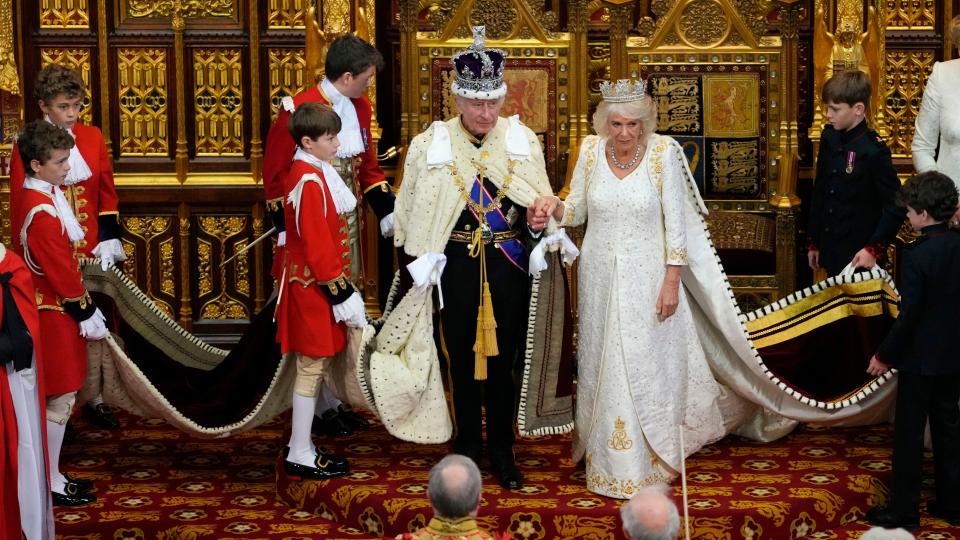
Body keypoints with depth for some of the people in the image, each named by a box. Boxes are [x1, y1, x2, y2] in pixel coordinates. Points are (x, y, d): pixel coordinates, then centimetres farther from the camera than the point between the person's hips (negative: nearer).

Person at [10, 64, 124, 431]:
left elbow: (107, 193, 6)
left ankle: (93, 399, 20)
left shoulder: (92, 137, 3)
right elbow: (19, 204, -6)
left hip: (90, 250, 3)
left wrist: (109, 241, -1)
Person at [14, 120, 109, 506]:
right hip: (54, 314, -10)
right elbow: (60, 270, -21)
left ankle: (53, 475, 26)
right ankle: (51, 485, 10)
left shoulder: (45, 195, 7)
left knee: (59, 397, 16)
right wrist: (85, 312, -12)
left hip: (55, 309, 10)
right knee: (60, 399, 0)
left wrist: (86, 307, 18)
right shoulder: (41, 211, -24)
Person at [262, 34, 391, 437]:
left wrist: (388, 216, 6)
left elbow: (369, 167, 14)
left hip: (346, 223, 7)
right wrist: (287, 232, -14)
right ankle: (318, 408, 11)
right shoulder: (298, 110, -17)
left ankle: (337, 400, 24)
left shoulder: (360, 108, 5)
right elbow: (275, 174, -13)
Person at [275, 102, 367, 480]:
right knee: (312, 368, -2)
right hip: (314, 288, -10)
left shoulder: (314, 173, 11)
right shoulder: (309, 181, -19)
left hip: (316, 286, 10)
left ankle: (303, 448, 23)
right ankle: (300, 456, 5)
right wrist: (341, 293, -18)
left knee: (314, 367, 15)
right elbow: (316, 244, -22)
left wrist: (342, 286, 18)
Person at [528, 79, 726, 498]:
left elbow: (675, 221, -8)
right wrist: (555, 207, -15)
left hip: (646, 276, -3)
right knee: (604, 365, 10)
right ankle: (609, 459, 24)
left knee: (649, 366, 4)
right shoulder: (590, 150, -2)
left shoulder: (664, 152, -11)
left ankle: (652, 457, 21)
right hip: (600, 276, 3)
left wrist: (672, 281, -11)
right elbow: (577, 211, 7)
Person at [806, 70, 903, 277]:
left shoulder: (873, 151, -16)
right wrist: (813, 242, 15)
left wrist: (874, 249, -20)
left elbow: (895, 207, -14)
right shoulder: (829, 138, 3)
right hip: (830, 250, 6)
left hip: (859, 255, -6)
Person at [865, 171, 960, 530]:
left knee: (909, 434, 3)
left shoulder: (916, 256, -22)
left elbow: (908, 315, -21)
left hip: (919, 358, -7)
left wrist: (885, 356, -10)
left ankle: (903, 510, 10)